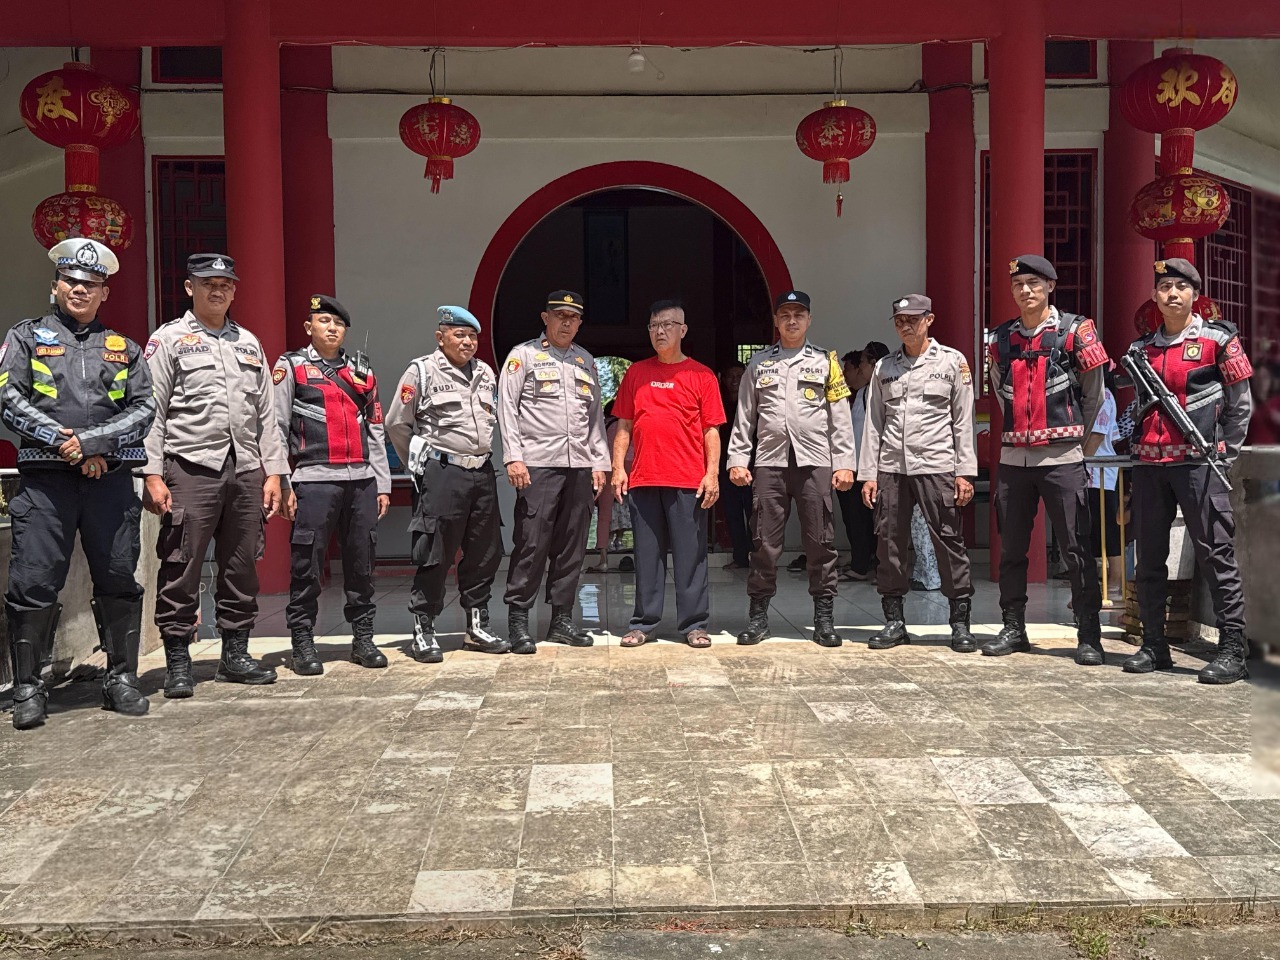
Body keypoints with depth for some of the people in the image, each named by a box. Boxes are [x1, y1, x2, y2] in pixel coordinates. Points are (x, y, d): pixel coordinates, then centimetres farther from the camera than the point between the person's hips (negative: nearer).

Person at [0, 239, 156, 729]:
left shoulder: (123, 348, 15)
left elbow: (145, 408, 3)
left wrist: (93, 442, -10)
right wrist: (63, 442, -12)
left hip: (111, 479, 2)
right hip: (44, 480, -2)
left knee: (119, 580, 5)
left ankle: (121, 679, 16)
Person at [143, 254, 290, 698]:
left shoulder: (248, 343, 18)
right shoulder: (169, 339, 4)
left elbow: (266, 413, 17)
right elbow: (151, 411, -2)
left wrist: (273, 472, 10)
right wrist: (153, 475, -11)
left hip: (245, 470, 5)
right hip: (191, 468, -4)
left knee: (242, 569, 8)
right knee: (181, 569, -4)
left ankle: (235, 654, 20)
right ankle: (178, 663, 5)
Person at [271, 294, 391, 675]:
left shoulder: (362, 370, 17)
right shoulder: (291, 366, 6)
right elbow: (276, 427, 0)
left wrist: (382, 483, 11)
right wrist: (281, 484, -8)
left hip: (362, 479, 4)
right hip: (314, 479, -4)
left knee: (362, 562, 7)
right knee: (307, 565, -2)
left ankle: (363, 639, 17)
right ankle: (303, 643, 8)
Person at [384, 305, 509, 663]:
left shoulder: (486, 373, 14)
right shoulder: (422, 371, -3)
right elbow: (397, 423, -1)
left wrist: (480, 456, 17)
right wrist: (420, 466, 5)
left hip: (482, 472, 6)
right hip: (442, 474, -6)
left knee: (485, 553, 10)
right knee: (435, 556, -3)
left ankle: (477, 627, 22)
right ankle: (423, 633, 7)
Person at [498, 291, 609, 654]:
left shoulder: (586, 361, 20)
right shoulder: (524, 355, 5)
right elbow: (507, 407, -2)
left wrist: (600, 462, 12)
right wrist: (513, 457, -11)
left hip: (579, 466, 5)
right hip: (537, 464, -5)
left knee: (572, 547, 6)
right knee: (531, 544, -8)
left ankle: (562, 620, 15)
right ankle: (518, 620, 1)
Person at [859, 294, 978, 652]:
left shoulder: (952, 361, 5)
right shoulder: (884, 367, 13)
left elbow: (963, 421, 2)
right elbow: (874, 423, 12)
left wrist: (965, 472, -4)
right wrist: (868, 473, 5)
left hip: (936, 466, -3)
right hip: (890, 468, 3)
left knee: (949, 543, -4)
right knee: (890, 544, 3)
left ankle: (960, 623, 5)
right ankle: (894, 622, 13)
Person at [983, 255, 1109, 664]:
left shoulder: (1075, 331, -1)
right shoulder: (999, 338, 10)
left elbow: (1094, 392, 6)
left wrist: (1075, 433, 10)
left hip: (1062, 458, -4)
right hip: (1013, 457, 4)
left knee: (1076, 549, -3)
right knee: (1011, 549, 9)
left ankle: (1089, 637, 3)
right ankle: (1013, 629, 20)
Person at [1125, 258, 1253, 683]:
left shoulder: (1217, 339, 2)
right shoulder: (1141, 347, 14)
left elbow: (1240, 402, 3)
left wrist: (1224, 453, -2)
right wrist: (1136, 444, 10)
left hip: (1199, 461, -5)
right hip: (1149, 463, 5)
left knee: (1216, 554, -4)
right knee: (1148, 557, 7)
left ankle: (1233, 651, 1)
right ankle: (1154, 646, 17)